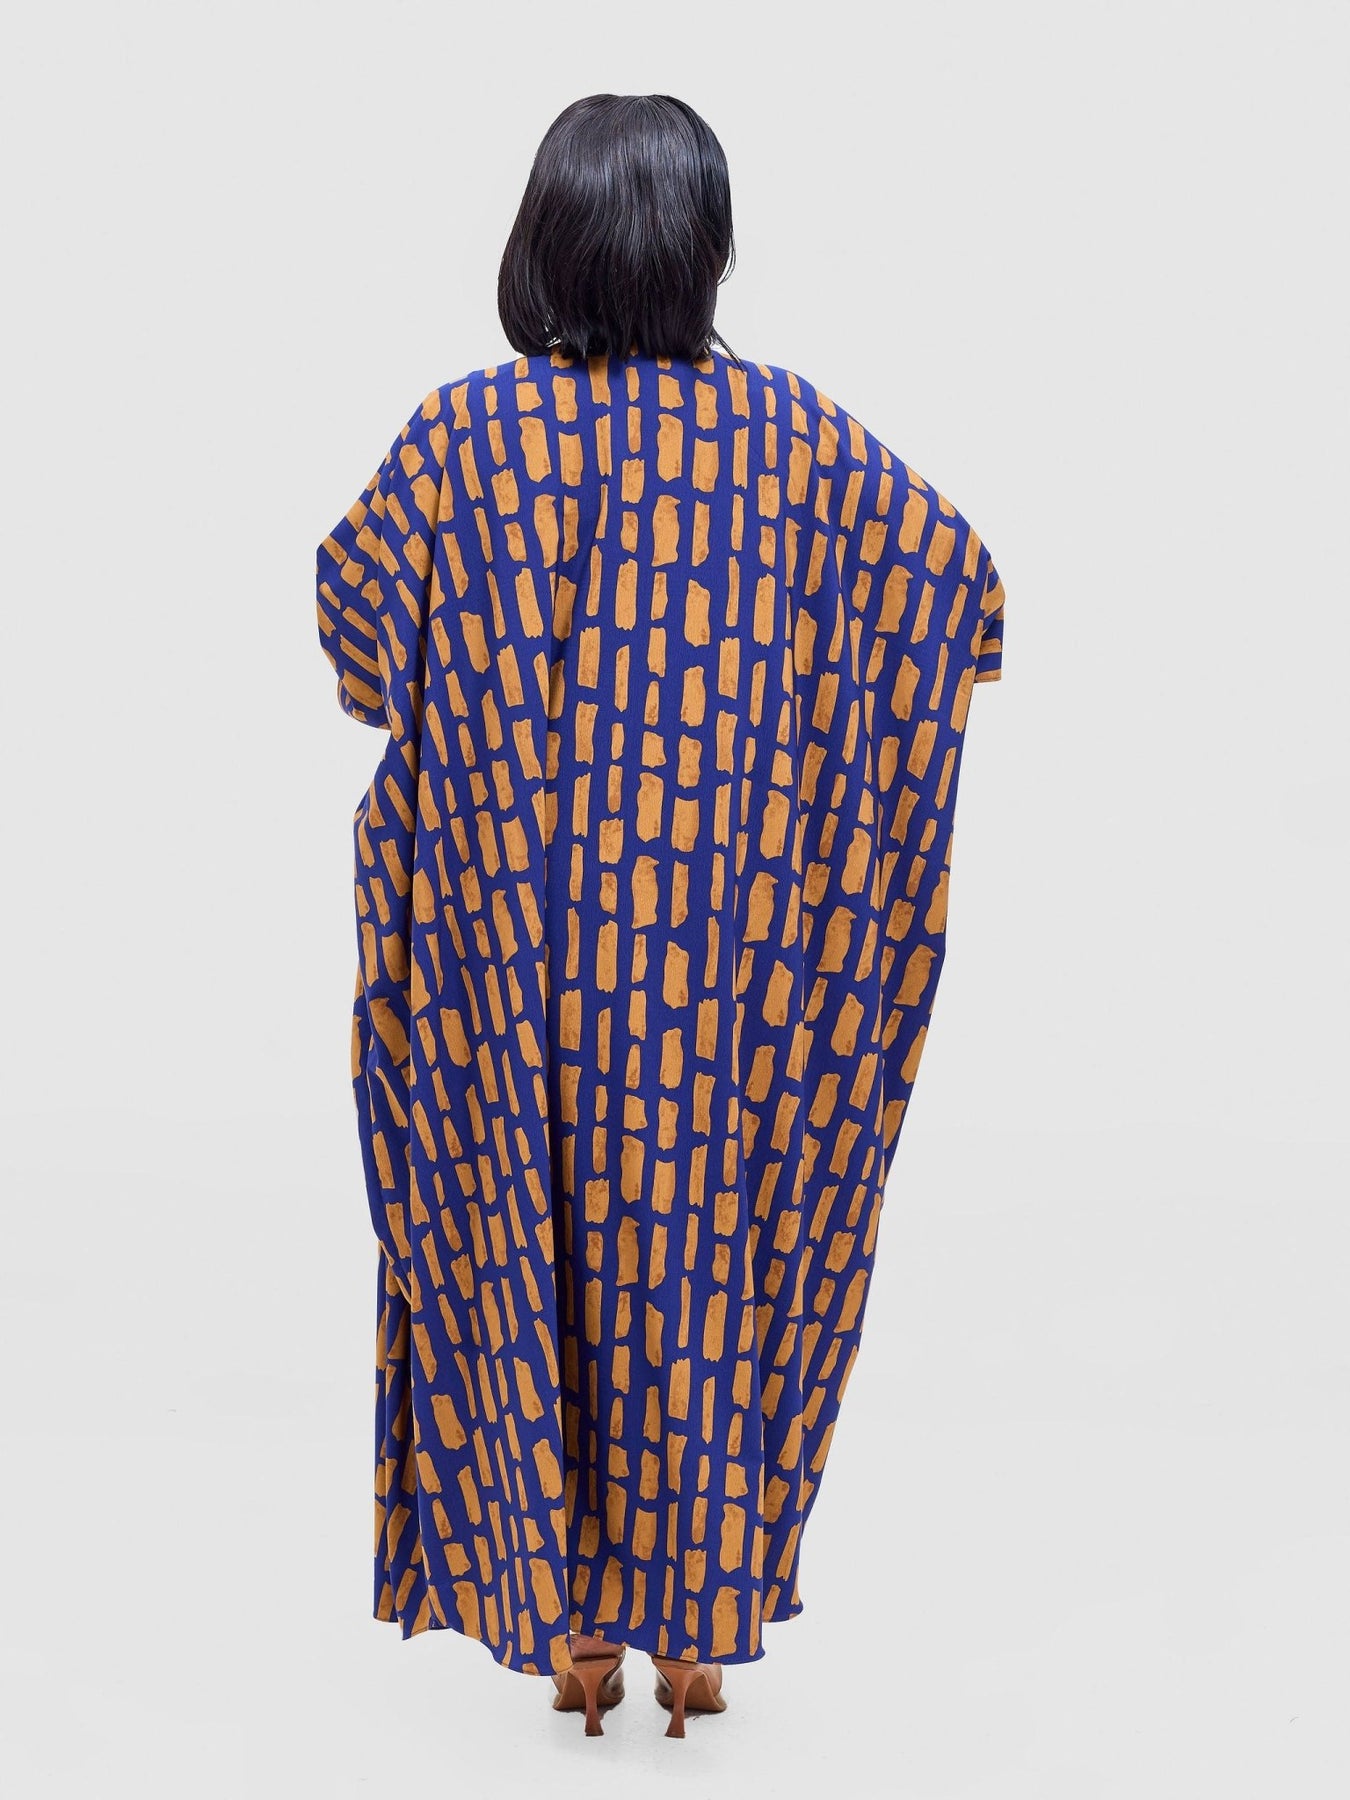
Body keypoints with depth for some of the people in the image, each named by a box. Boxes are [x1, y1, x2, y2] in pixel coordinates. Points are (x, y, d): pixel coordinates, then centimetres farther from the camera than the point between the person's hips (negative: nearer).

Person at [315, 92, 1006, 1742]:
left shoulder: (460, 434, -7)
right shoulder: (787, 432, -6)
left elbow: (353, 605, 8)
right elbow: (951, 568, 5)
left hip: (512, 945, 0)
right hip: (722, 958, 0)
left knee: (531, 1243, 12)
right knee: (703, 1236, 11)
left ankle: (565, 1621, 21)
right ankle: (697, 1623, 20)